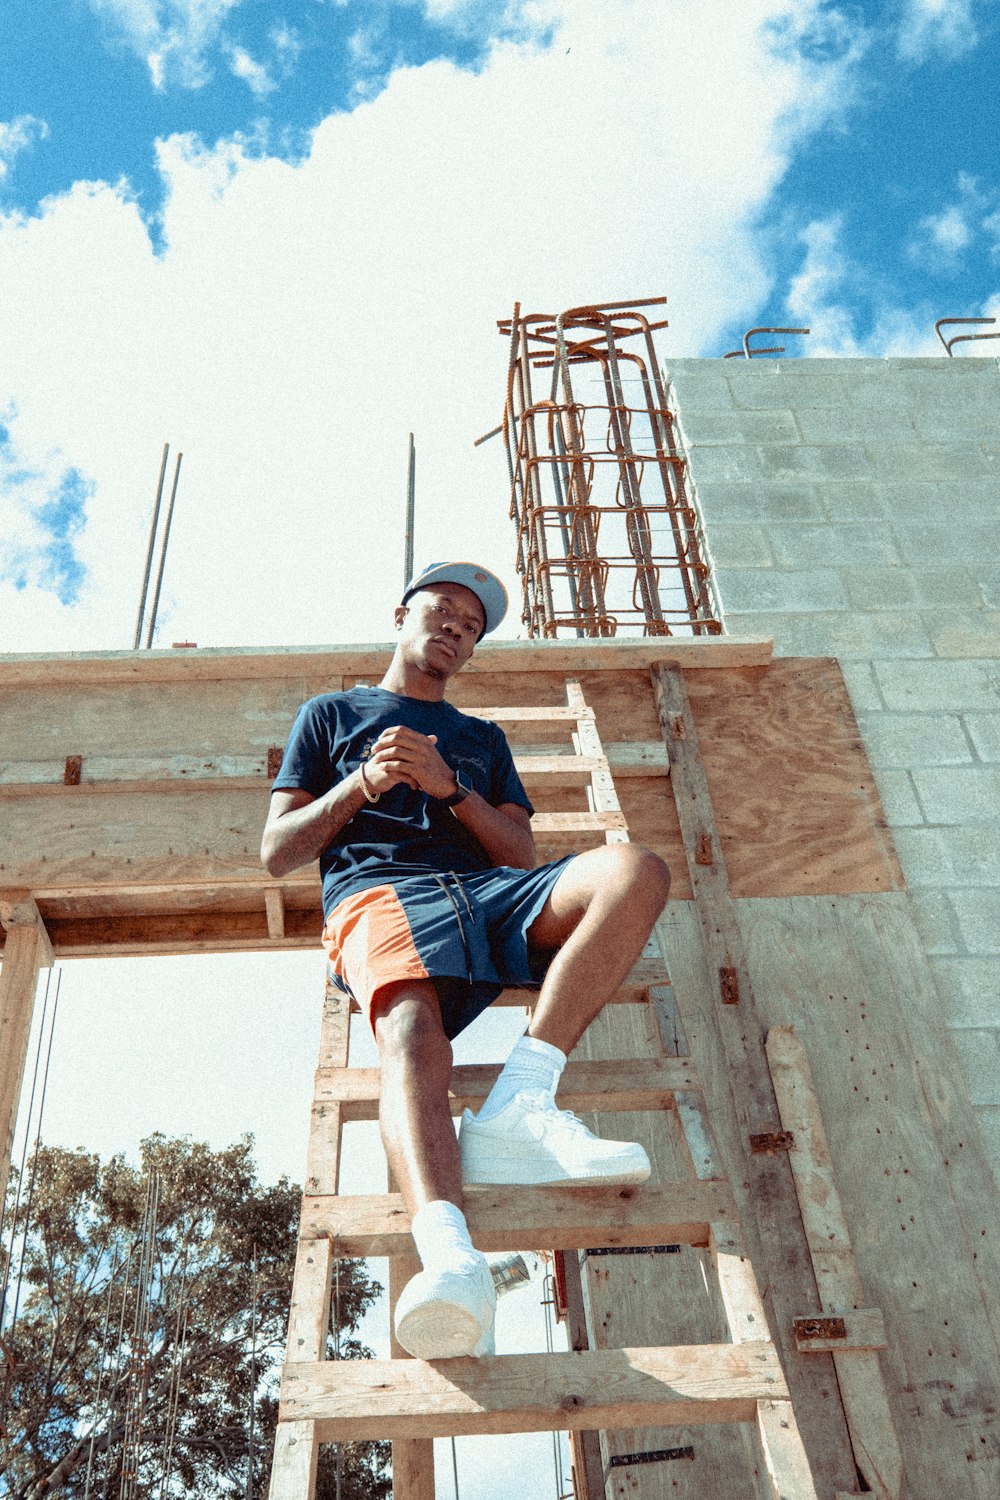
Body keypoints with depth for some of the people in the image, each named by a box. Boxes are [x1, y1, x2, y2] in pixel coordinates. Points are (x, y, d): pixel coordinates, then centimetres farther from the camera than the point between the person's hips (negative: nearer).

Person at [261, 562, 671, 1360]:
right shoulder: (330, 714, 28)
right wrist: (363, 785, 1)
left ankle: (517, 1104, -38)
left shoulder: (483, 738, 35)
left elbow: (522, 855, 19)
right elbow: (277, 852, 18)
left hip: (488, 891, 3)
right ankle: (451, 1258, -60)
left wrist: (448, 785, 1)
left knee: (637, 868, -27)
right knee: (412, 1033, -38)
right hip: (381, 891, -3)